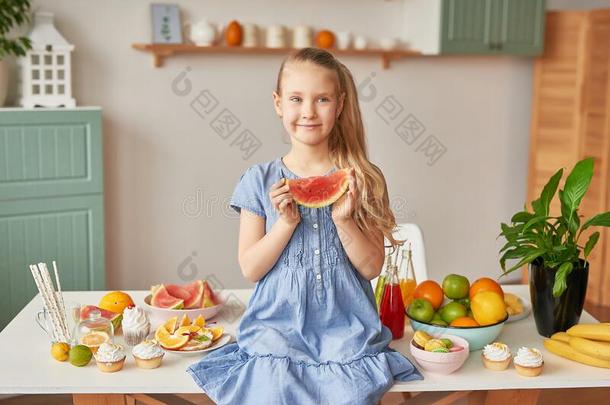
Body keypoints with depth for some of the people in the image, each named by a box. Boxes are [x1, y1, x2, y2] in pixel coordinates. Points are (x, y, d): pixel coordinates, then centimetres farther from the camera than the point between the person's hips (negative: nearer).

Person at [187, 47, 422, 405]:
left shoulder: (363, 179, 1)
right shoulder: (260, 181, 1)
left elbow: (372, 267, 1)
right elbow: (250, 269, 0)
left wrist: (344, 219, -14)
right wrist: (287, 222, -14)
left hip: (347, 329, 0)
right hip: (277, 325, 0)